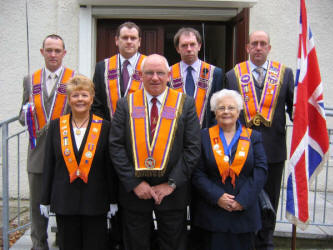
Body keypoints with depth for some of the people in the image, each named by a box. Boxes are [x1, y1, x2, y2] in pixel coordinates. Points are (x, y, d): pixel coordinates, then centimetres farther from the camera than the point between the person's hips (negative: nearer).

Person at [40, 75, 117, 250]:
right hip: (64, 201, 2)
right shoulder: (56, 126, 4)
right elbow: (48, 165, 6)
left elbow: (110, 167, 1)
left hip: (95, 202, -1)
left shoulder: (104, 127, -1)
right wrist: (45, 199, 5)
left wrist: (113, 200, 0)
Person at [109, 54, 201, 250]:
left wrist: (172, 183, -11)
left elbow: (193, 148, -5)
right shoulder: (126, 104, 3)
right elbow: (116, 146, -2)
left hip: (172, 192, 0)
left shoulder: (185, 104, 0)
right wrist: (134, 183, -10)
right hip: (134, 192, 1)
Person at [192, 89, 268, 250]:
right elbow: (197, 173, -2)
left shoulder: (253, 137, 7)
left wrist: (243, 199, -12)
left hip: (244, 211, 1)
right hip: (212, 211, -1)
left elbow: (260, 171, -2)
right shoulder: (204, 136, 4)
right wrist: (217, 196, -14)